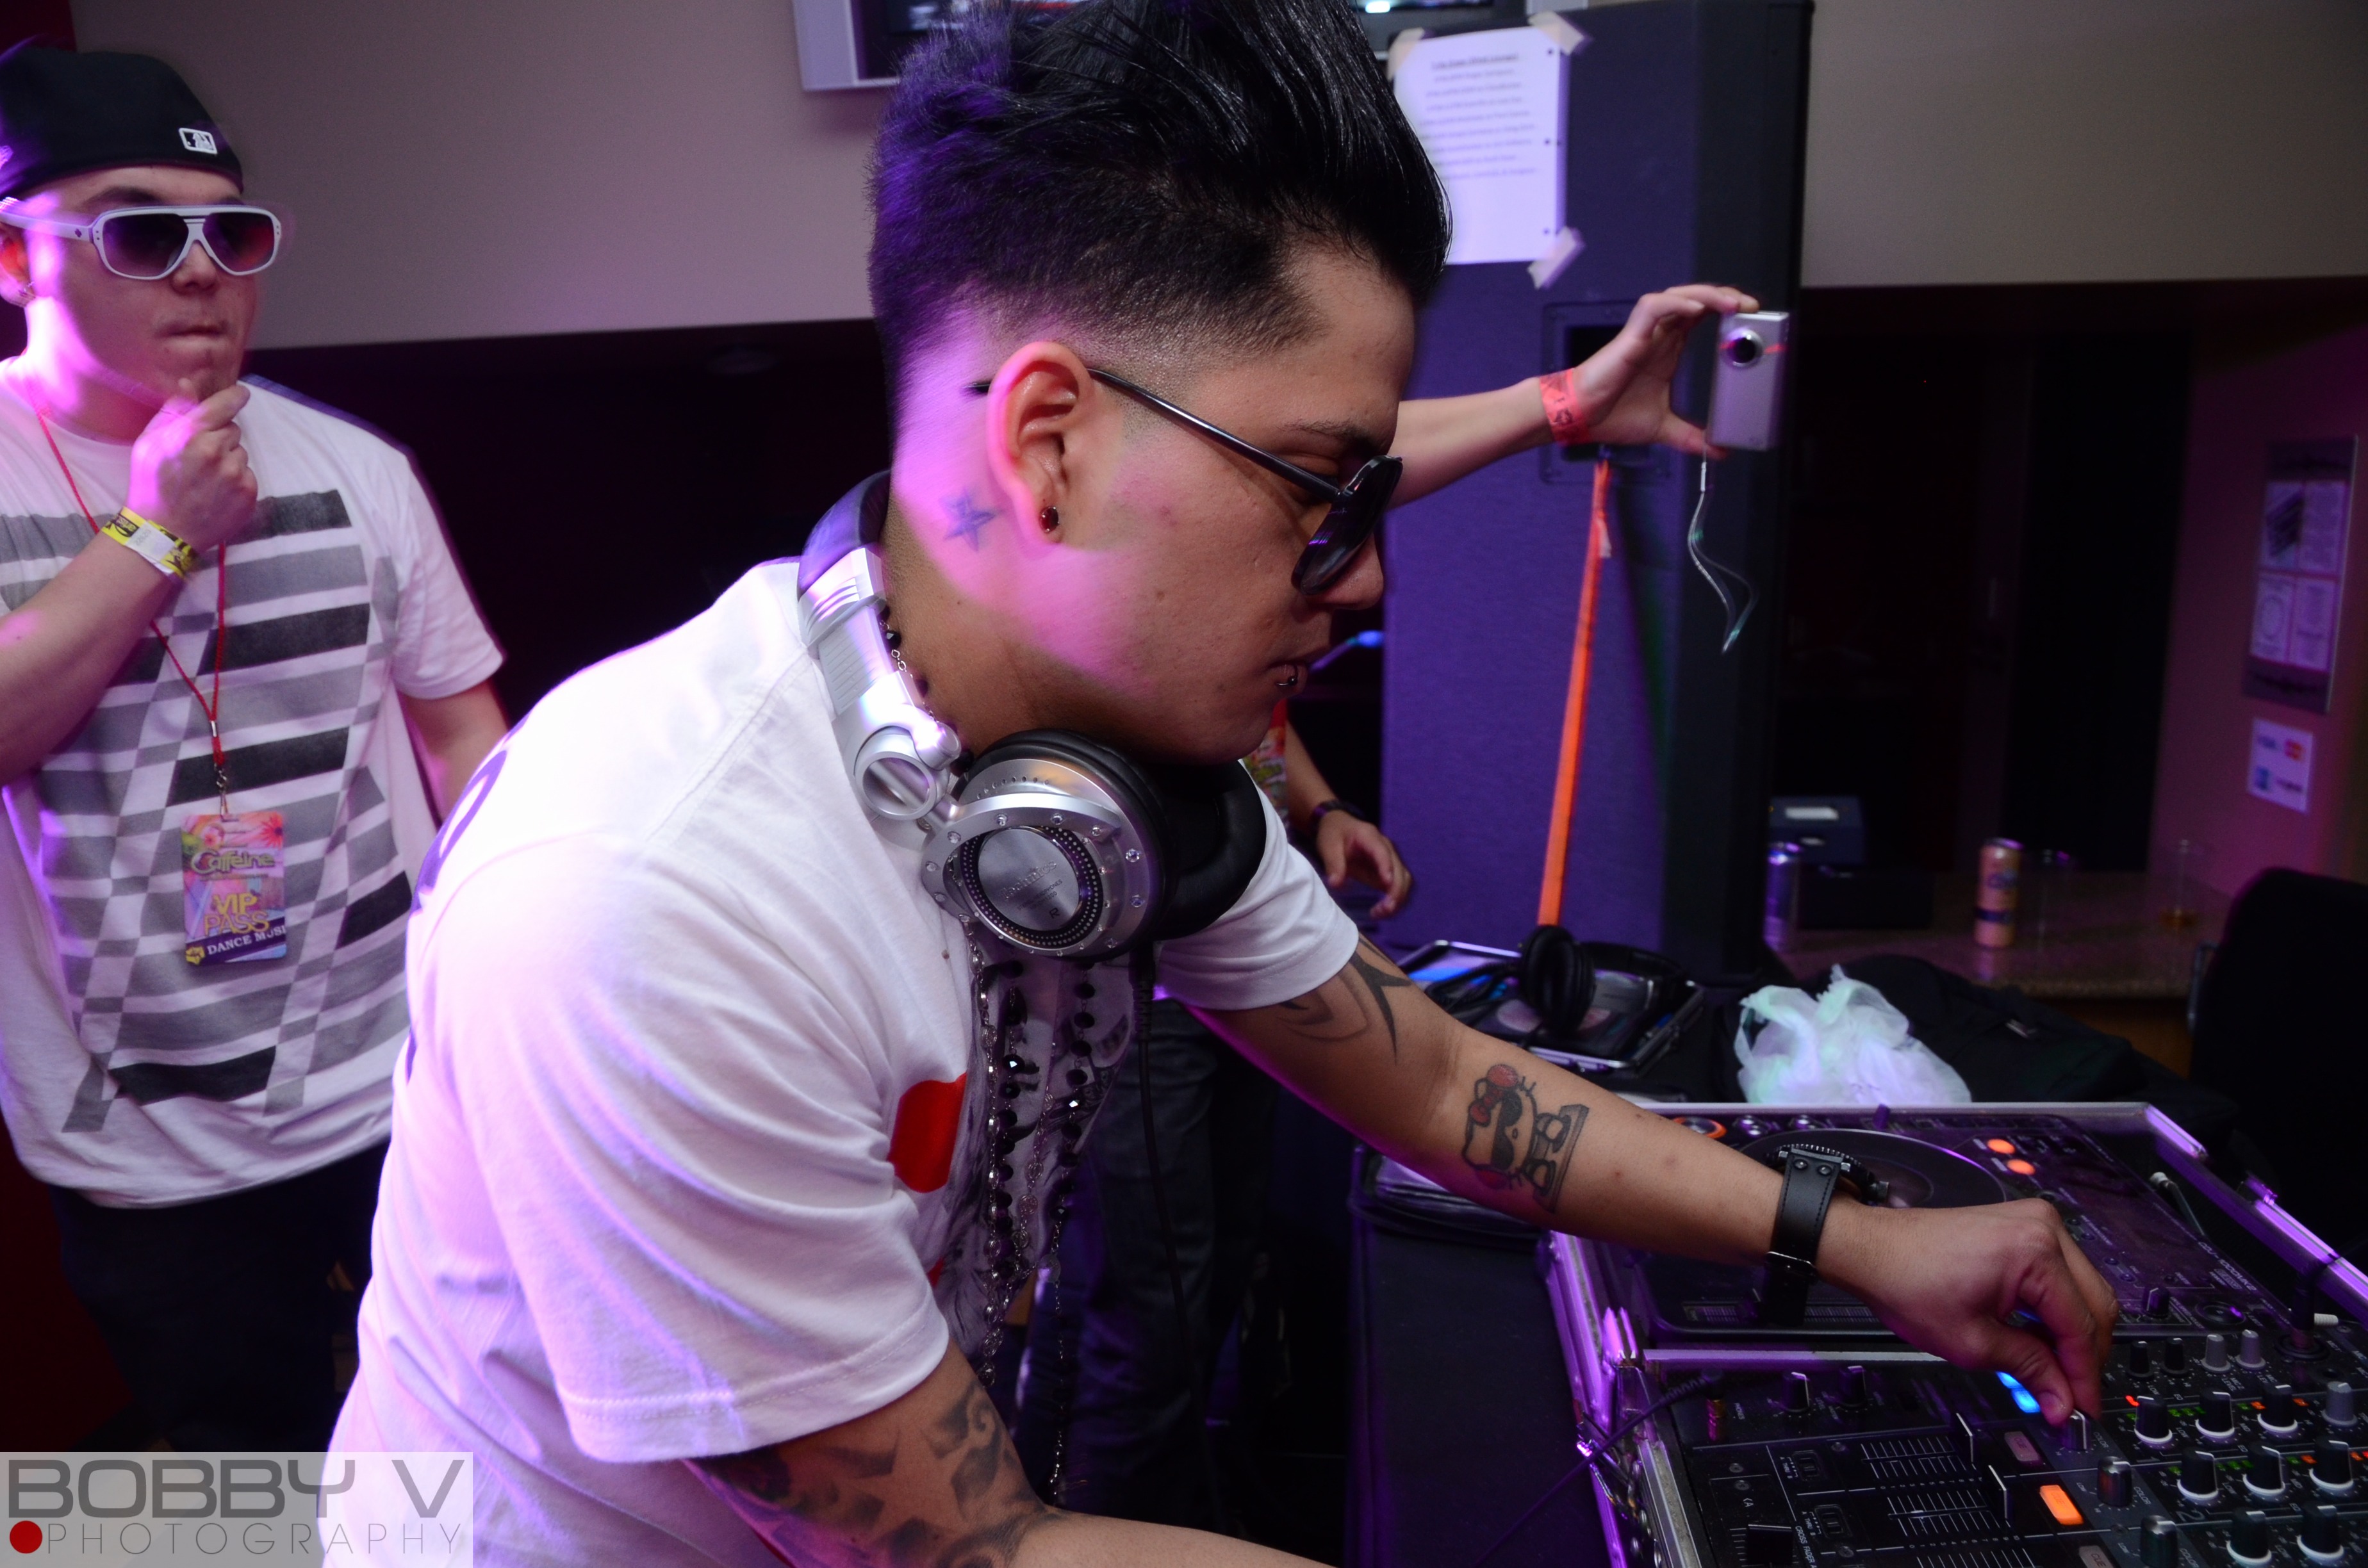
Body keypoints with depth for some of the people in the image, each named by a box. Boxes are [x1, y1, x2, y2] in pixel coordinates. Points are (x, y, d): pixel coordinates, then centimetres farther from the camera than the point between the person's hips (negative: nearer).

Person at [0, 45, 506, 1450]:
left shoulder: (353, 466, -2)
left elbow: (459, 724, 4)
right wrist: (158, 532, -17)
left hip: (413, 1083, 1)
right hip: (150, 1152, 0)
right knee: (256, 1459, 20)